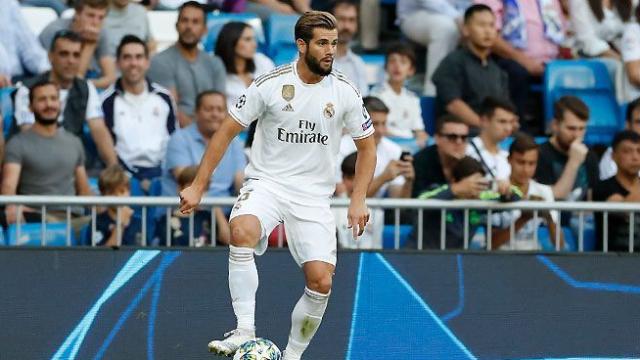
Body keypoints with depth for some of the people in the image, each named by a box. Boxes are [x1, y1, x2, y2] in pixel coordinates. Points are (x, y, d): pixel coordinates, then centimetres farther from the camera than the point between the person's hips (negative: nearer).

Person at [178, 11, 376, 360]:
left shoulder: (345, 92, -3)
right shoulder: (270, 84, -9)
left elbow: (366, 147, 10)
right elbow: (227, 131, 0)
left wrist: (358, 200, -2)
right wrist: (198, 186, -2)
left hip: (314, 196, 2)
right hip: (266, 182, -2)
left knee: (321, 281, -12)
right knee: (242, 230, -35)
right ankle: (245, 331, -31)